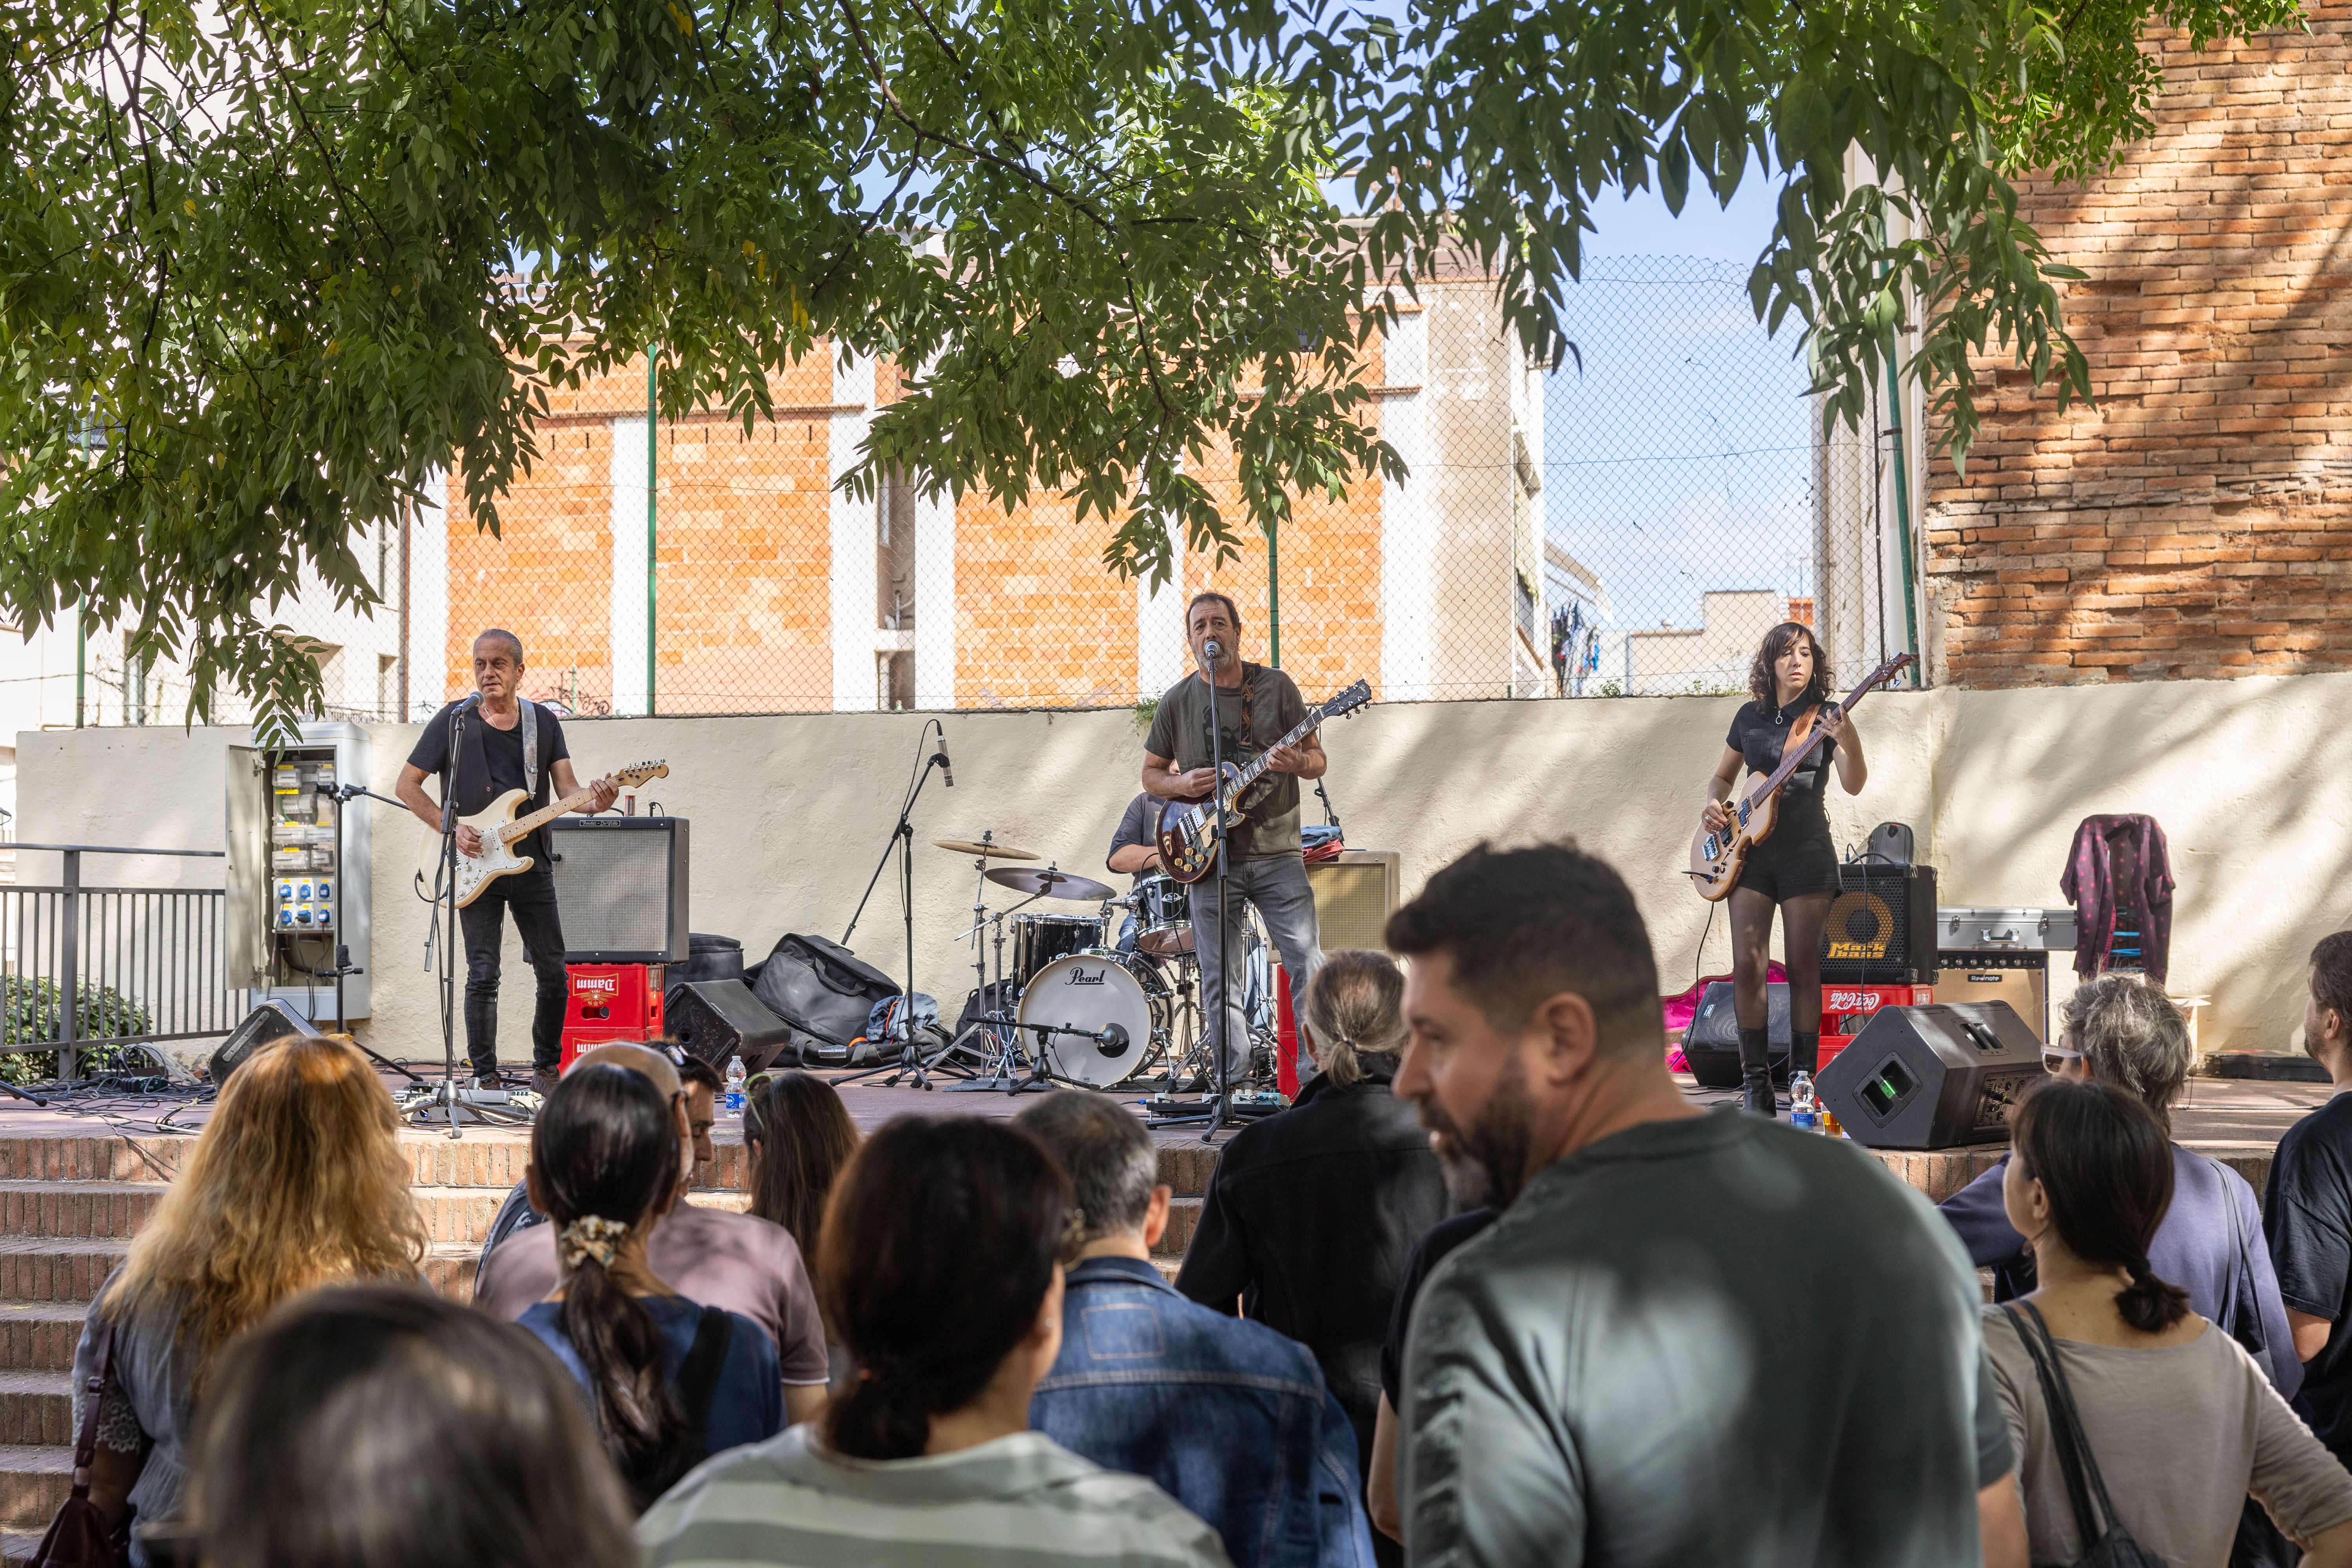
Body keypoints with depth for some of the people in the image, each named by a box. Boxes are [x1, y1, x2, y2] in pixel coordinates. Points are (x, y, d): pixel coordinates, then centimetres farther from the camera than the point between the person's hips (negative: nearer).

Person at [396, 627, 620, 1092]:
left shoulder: (543, 722, 7)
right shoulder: (453, 721, -1)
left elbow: (566, 787, 1)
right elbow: (407, 785, 1)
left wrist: (593, 801, -23)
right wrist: (451, 829, -11)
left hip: (531, 864, 3)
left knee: (553, 972, 2)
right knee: (483, 975, -5)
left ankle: (546, 1069, 18)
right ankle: (485, 1077, 5)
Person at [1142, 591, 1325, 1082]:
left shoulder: (1276, 687, 3)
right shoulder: (1178, 702, 5)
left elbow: (1319, 760, 6)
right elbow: (1151, 773, 13)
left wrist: (1300, 762, -18)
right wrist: (1181, 786, -8)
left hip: (1277, 853, -1)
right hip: (1211, 860, 1)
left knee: (1309, 966, -7)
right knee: (1219, 983, 2)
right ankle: (1236, 1082, 11)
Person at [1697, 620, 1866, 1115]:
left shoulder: (1825, 716, 0)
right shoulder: (1750, 716, 10)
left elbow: (1854, 785, -13)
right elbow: (1724, 775, 23)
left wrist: (1847, 740, -31)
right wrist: (1713, 802, 1)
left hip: (1806, 851, -3)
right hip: (1751, 851, 3)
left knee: (1803, 969, -1)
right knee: (1747, 966, -5)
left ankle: (1804, 1079, 7)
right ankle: (1756, 1083, 1)